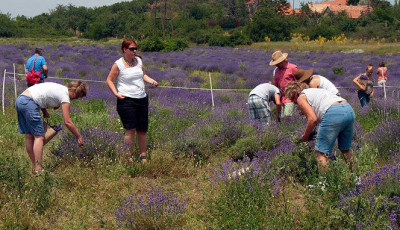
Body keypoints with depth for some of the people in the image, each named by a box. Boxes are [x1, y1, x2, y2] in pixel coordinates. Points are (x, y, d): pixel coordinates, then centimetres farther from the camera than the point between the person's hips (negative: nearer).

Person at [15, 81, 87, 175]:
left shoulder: (61, 88, 19)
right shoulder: (65, 96, -6)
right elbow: (67, 122, -6)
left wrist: (44, 111, 16)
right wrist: (79, 136, 2)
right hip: (28, 103, -9)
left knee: (29, 136, 12)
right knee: (39, 136, -5)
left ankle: (35, 167, 19)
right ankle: (38, 169, -7)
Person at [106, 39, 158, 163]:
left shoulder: (138, 60, 11)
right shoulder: (118, 64, -5)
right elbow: (109, 80, 1)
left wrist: (152, 81, 6)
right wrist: (116, 93, -11)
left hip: (142, 99, 6)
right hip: (127, 100, -6)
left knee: (142, 130, 8)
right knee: (131, 129, -11)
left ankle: (143, 157, 17)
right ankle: (128, 157, -3)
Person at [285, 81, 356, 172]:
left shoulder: (301, 97, 11)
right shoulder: (315, 90, 35)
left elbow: (313, 119, -2)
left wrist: (305, 136, 11)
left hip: (333, 113, -8)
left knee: (321, 152, -1)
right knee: (346, 150, 22)